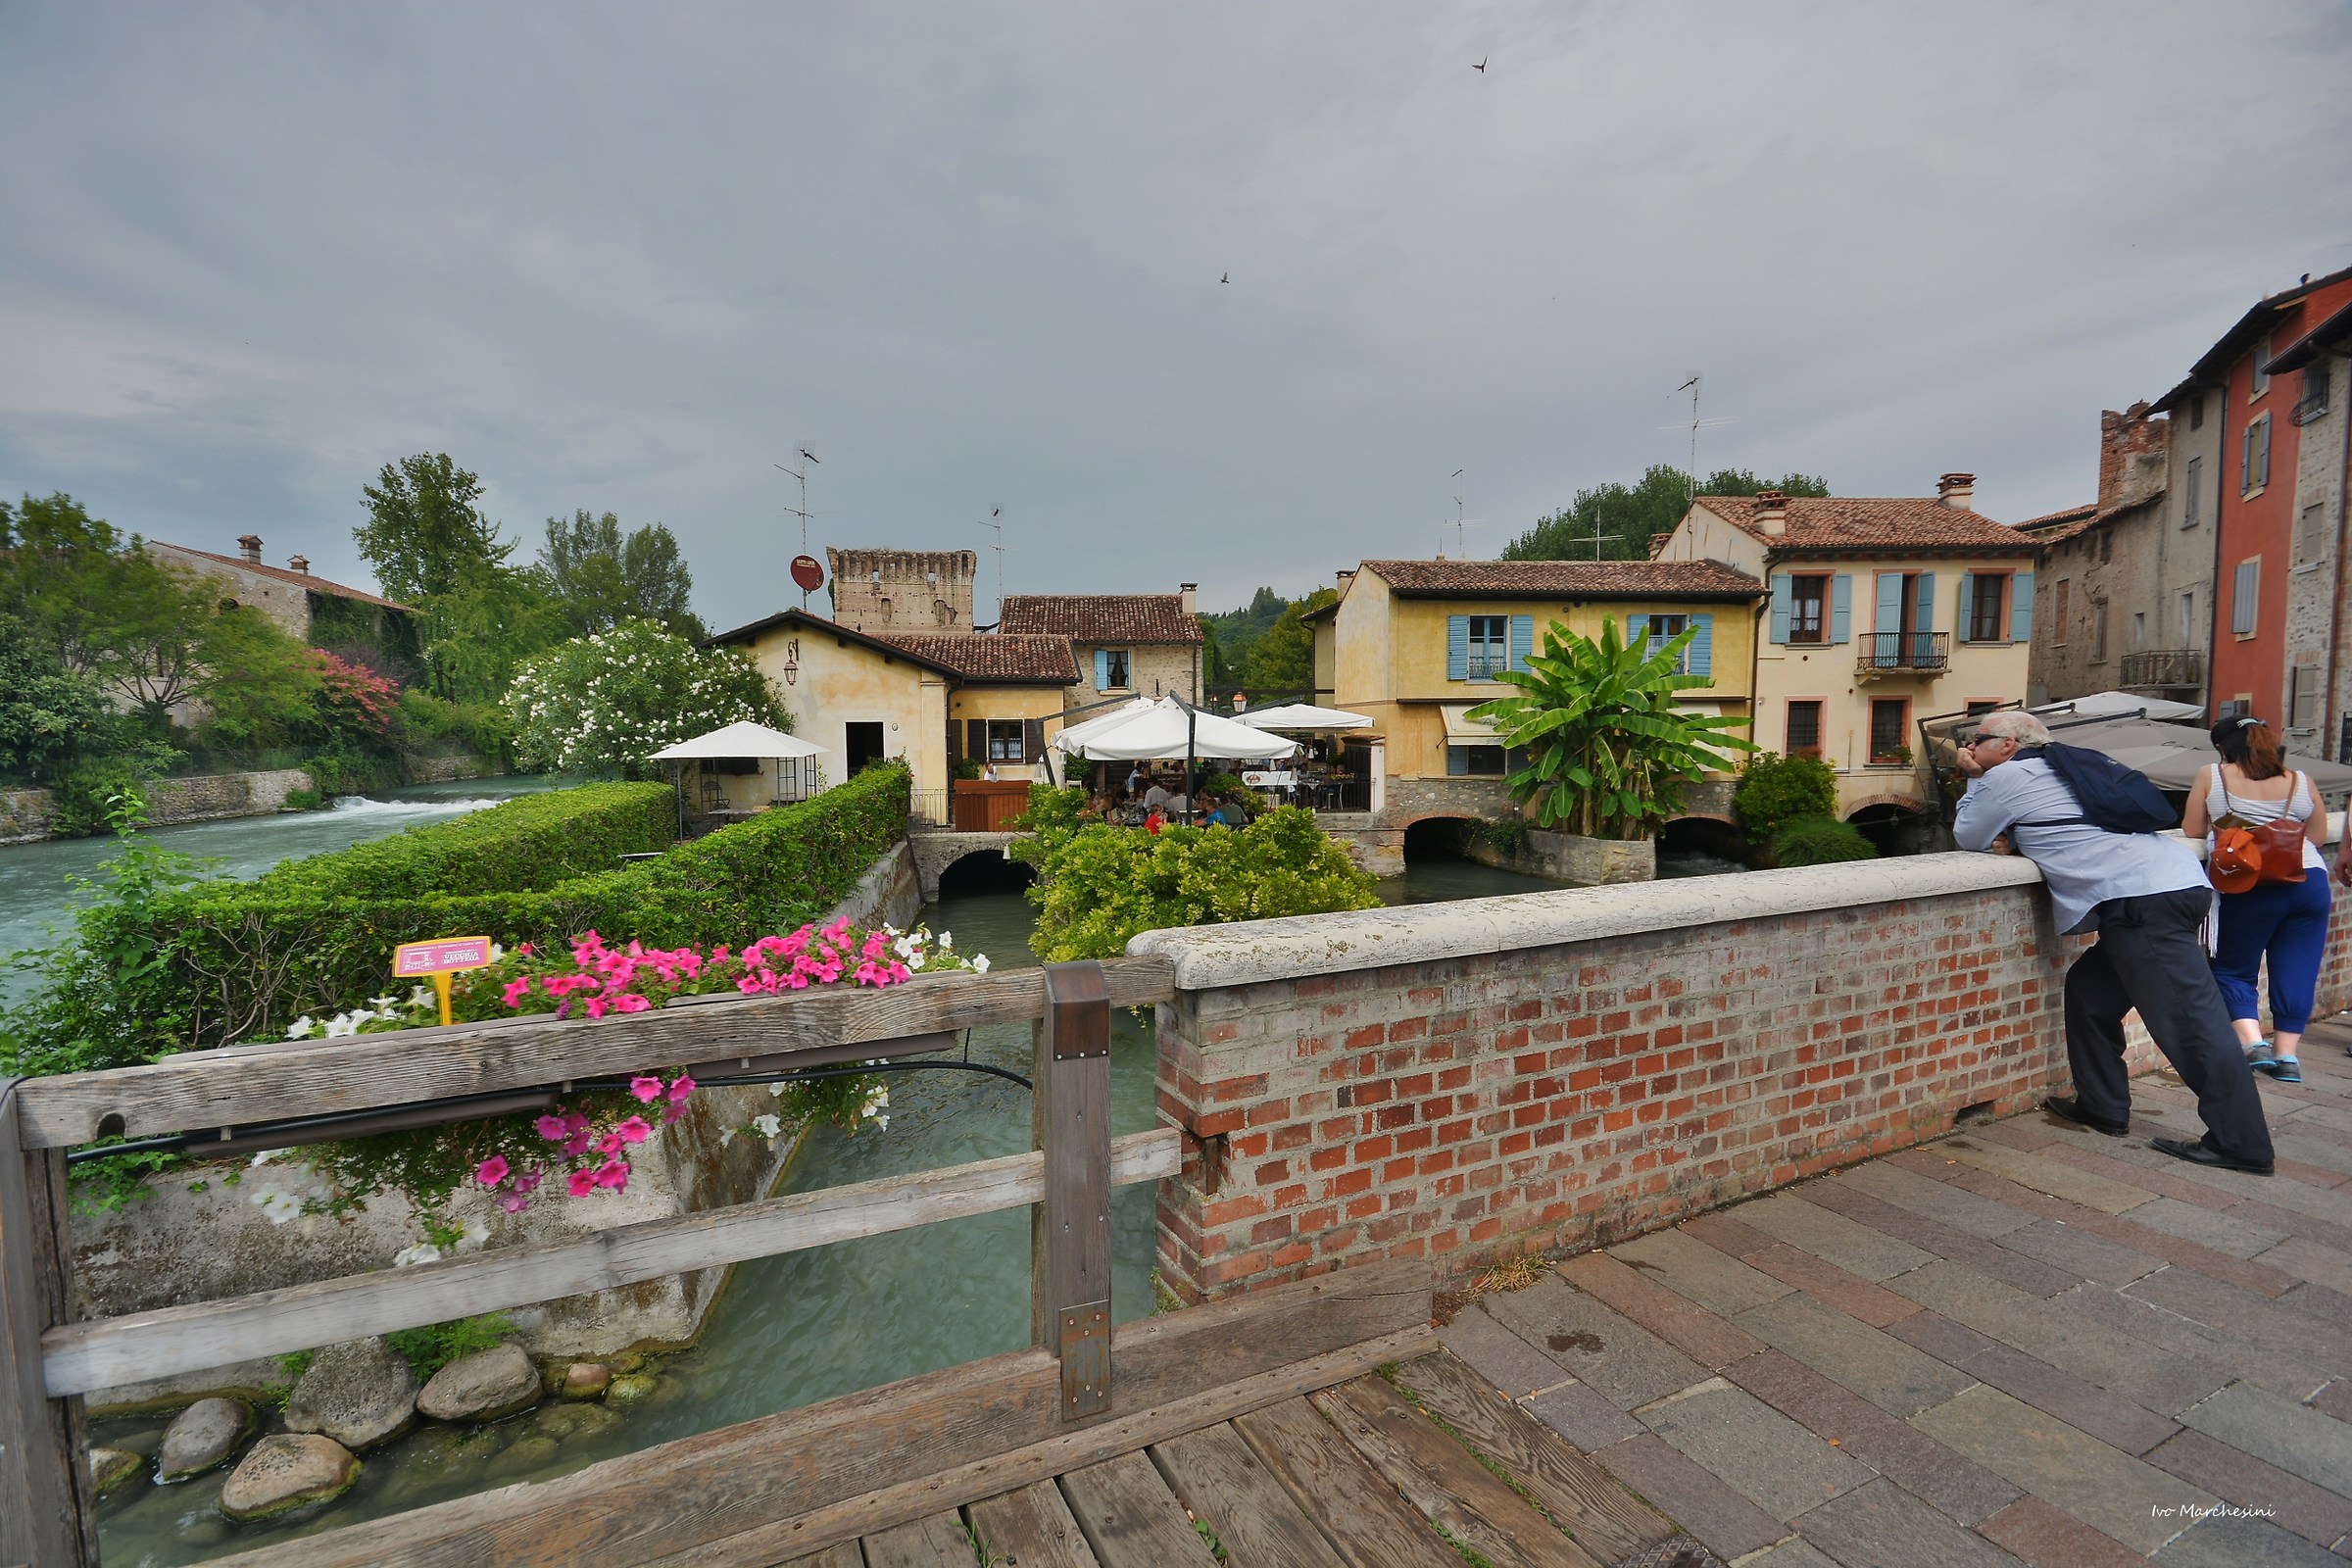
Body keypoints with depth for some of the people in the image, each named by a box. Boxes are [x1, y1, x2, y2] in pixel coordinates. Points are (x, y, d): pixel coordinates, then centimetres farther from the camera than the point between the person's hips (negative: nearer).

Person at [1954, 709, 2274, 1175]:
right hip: (2176, 881, 10)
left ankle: (2241, 1143, -7)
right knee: (2090, 989, 17)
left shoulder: (2006, 776, -2)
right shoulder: (2063, 768, 25)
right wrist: (2015, 842, 13)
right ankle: (2102, 1107, 22)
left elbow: (1967, 837, 7)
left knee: (2189, 1017, -9)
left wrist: (1973, 779, 18)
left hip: (2143, 898, -10)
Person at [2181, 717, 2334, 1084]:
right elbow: (2318, 836, 17)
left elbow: (2193, 831, 3)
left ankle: (2253, 1043, -5)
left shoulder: (2211, 776, 1)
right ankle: (2286, 1055, 10)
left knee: (2233, 970, 10)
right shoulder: (2301, 781, 10)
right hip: (2310, 883, 4)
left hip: (2252, 888, -4)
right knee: (2296, 972, 10)